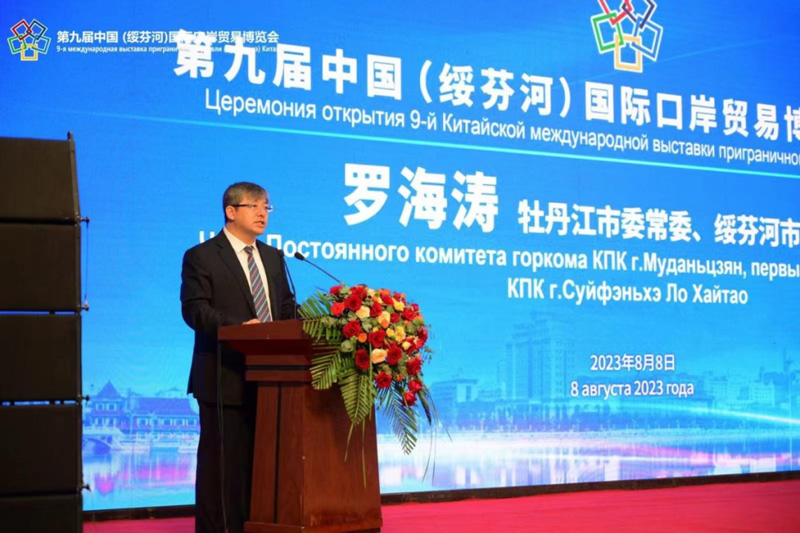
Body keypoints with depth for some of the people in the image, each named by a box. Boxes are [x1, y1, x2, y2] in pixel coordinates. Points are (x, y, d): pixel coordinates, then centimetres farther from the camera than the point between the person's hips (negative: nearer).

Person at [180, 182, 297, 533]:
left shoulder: (273, 257, 18)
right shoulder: (201, 257, -3)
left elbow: (287, 308, 18)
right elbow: (194, 309, -14)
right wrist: (238, 326, -28)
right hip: (226, 378, -6)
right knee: (223, 463, -2)